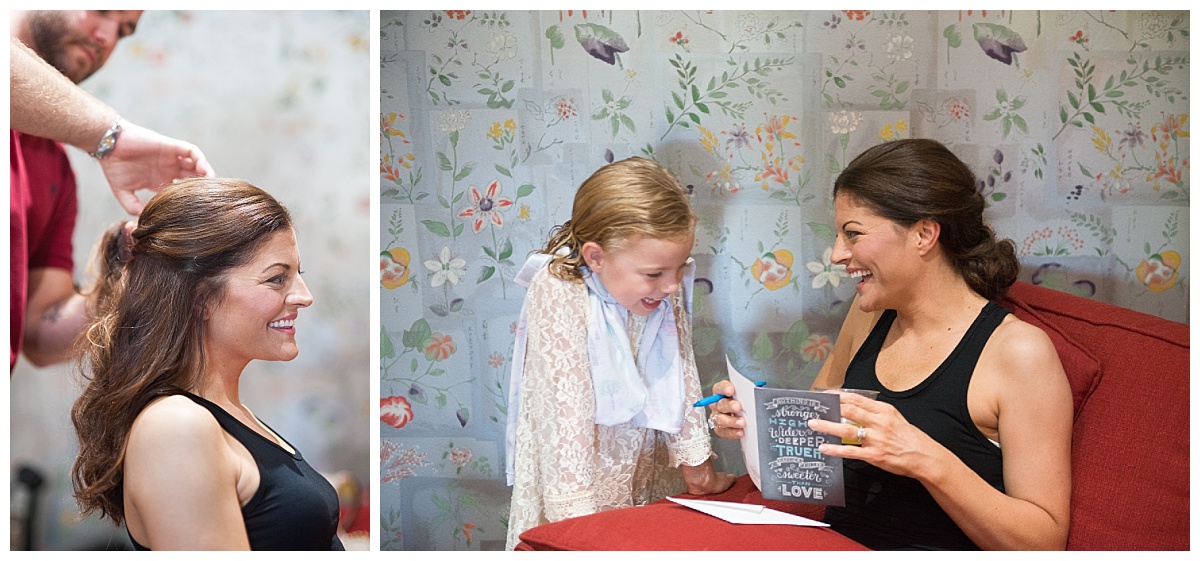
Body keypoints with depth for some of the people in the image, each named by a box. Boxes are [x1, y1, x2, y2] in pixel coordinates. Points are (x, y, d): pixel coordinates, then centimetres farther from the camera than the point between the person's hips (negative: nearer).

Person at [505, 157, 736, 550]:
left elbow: (682, 373, 3)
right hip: (582, 482, -4)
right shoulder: (559, 293, -20)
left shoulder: (668, 289, -4)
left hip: (648, 477, 4)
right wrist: (577, 514, -26)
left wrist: (698, 467, 2)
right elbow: (564, 404, -24)